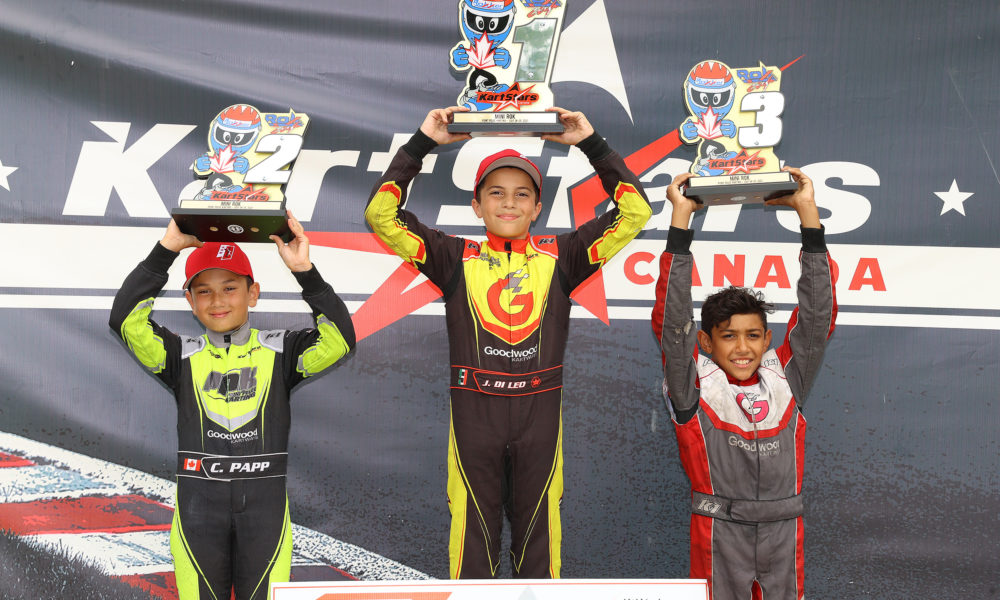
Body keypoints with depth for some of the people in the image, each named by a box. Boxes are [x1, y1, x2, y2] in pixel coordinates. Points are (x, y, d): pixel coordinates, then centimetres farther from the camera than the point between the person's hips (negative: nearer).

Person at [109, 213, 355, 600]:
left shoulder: (278, 351, 4)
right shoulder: (182, 356, 5)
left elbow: (338, 339, -11)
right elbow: (127, 321, -9)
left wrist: (304, 272, -19)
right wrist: (166, 249, -12)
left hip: (264, 502, 0)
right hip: (198, 504, 1)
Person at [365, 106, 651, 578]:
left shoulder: (558, 257, 6)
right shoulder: (457, 258, 4)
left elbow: (635, 212, 3)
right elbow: (381, 214, -2)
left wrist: (591, 144, 1)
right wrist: (422, 142, -3)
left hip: (540, 413, 1)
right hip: (473, 413, 0)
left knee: (537, 536, 10)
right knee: (473, 534, 7)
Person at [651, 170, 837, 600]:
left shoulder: (786, 378, 6)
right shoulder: (695, 385, -2)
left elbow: (818, 315, 2)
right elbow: (671, 320, -11)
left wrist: (807, 212, -2)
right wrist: (681, 218, -13)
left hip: (783, 530, 3)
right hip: (719, 529, -3)